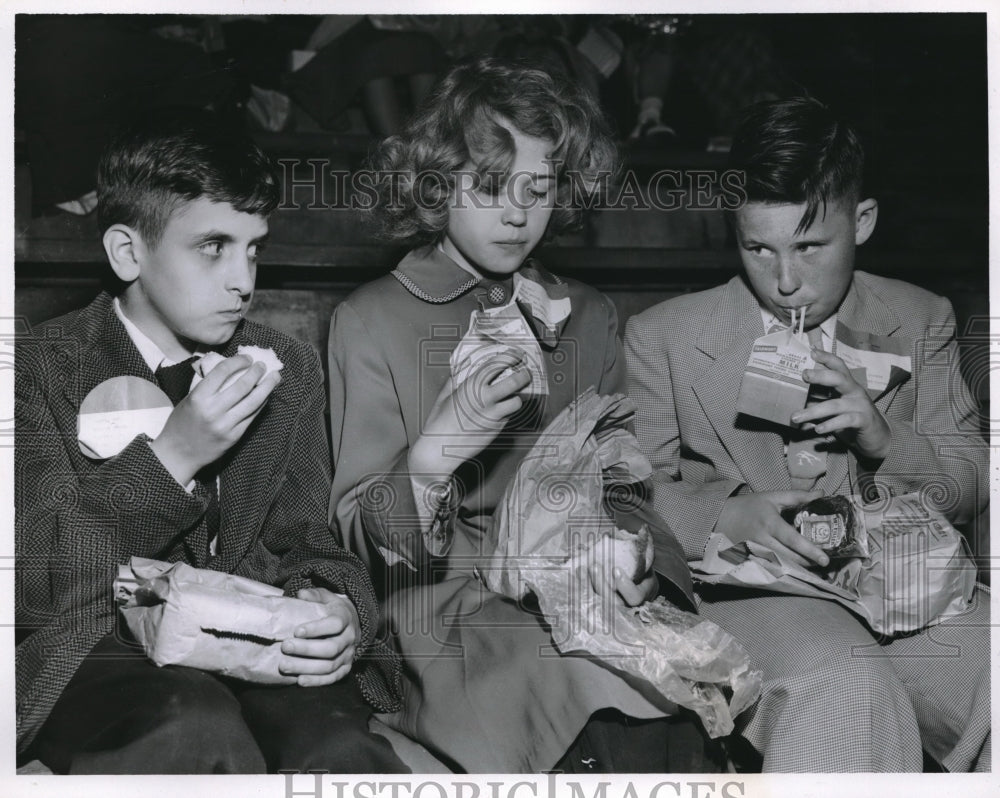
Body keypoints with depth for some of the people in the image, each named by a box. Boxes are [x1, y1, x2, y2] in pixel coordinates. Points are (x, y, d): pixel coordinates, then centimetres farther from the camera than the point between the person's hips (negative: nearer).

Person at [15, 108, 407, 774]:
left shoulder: (289, 372, 10)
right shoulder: (39, 370, -2)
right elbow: (38, 584, -8)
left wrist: (337, 608, -12)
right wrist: (171, 456, -19)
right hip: (100, 654, -2)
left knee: (338, 748, -29)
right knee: (195, 724, -34)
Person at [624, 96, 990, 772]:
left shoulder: (923, 322, 12)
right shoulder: (664, 337, 5)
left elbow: (972, 487, 13)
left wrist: (884, 440, -10)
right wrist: (725, 511, -17)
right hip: (749, 587, -3)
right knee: (849, 691, -34)